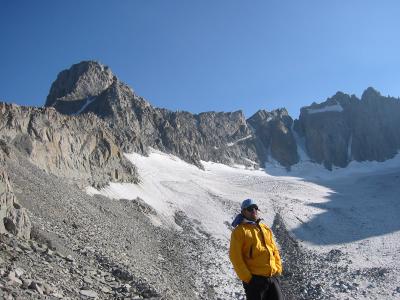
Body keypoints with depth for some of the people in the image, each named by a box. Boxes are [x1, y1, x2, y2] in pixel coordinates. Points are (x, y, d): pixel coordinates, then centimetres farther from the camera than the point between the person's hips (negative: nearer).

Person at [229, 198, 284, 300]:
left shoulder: (265, 228, 16)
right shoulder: (240, 231, -5)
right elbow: (235, 256, -10)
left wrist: (278, 268, 7)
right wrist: (247, 277, -14)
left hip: (273, 276, 6)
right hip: (255, 279, -6)